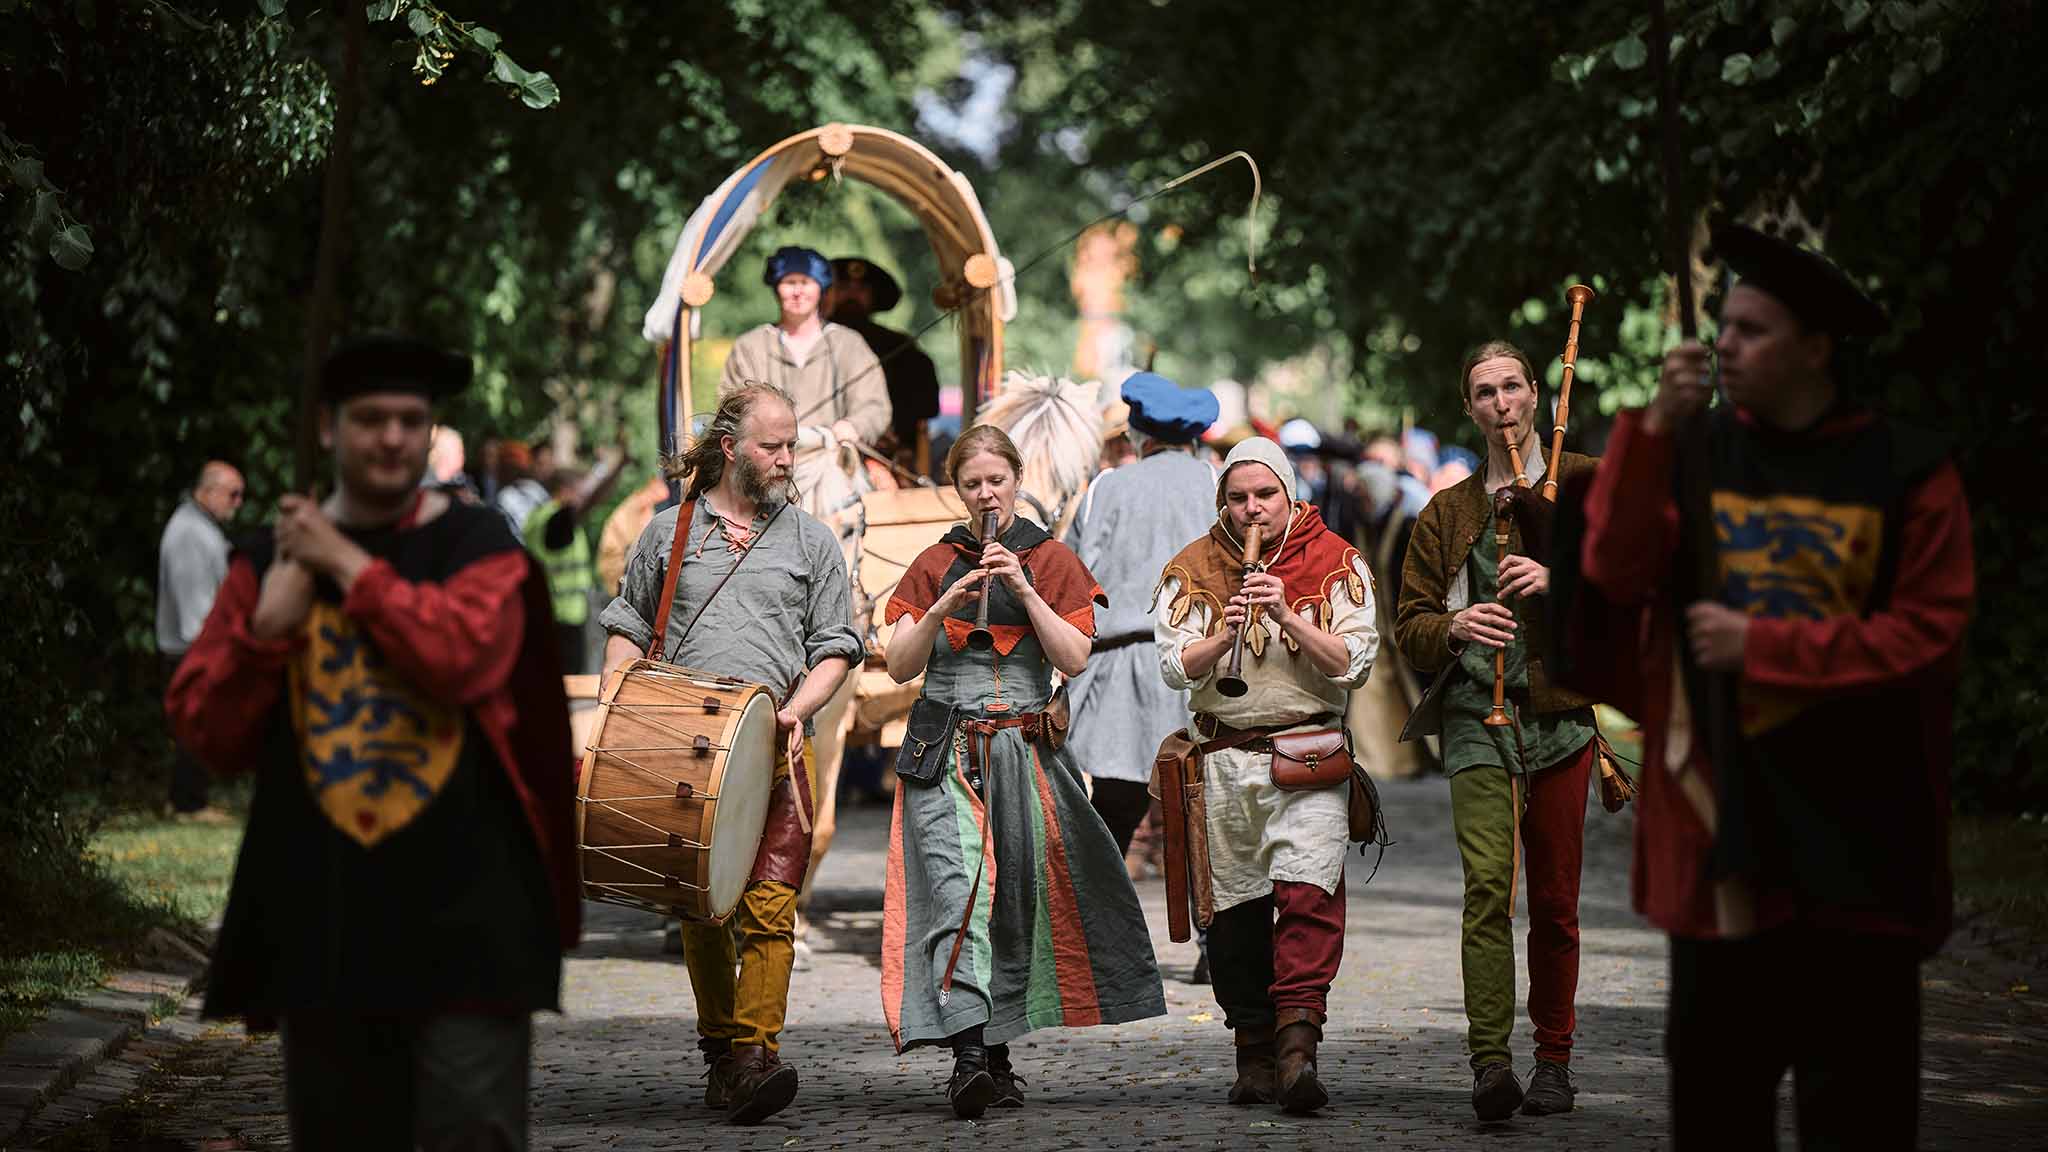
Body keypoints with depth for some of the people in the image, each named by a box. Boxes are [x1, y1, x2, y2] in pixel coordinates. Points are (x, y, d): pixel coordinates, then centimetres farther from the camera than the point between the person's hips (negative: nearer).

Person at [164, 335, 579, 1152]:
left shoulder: (477, 546, 2)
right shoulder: (270, 558, 8)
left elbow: (464, 654, -19)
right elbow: (203, 731, 5)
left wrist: (347, 564, -9)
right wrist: (269, 621, -10)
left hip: (462, 907, -3)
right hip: (318, 912, 3)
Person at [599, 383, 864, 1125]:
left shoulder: (810, 541, 13)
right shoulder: (668, 532, 13)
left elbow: (835, 646, 11)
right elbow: (626, 627, 19)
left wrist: (797, 708, -6)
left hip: (775, 751, -1)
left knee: (768, 906, -15)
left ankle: (754, 1056, -21)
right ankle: (719, 1049, 17)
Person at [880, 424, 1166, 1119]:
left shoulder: (1051, 561, 8)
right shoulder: (935, 566, 11)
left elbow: (1074, 660, -4)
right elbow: (900, 666, 4)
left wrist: (1022, 587, -12)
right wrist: (946, 606, -11)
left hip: (1027, 745, 1)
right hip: (947, 754, -1)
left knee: (1017, 900, 3)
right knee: (956, 893, -17)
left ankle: (997, 1059, 14)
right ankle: (967, 1055, -29)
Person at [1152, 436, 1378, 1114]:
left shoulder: (1336, 563, 4)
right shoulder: (1193, 570, 9)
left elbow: (1352, 664, -3)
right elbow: (1174, 667, 1)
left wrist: (1288, 617, -15)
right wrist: (1224, 636, -17)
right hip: (1224, 757, 2)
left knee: (1307, 894, -18)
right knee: (1235, 907, 4)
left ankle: (1297, 1046, -26)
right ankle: (1254, 1053, 13)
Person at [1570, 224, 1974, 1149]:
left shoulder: (1906, 474, -3)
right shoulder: (1696, 450, 6)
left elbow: (1926, 633, -9)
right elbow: (1615, 573, -7)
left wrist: (1762, 647, -12)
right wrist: (1653, 432, -17)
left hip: (1849, 832, -3)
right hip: (1714, 820, 3)